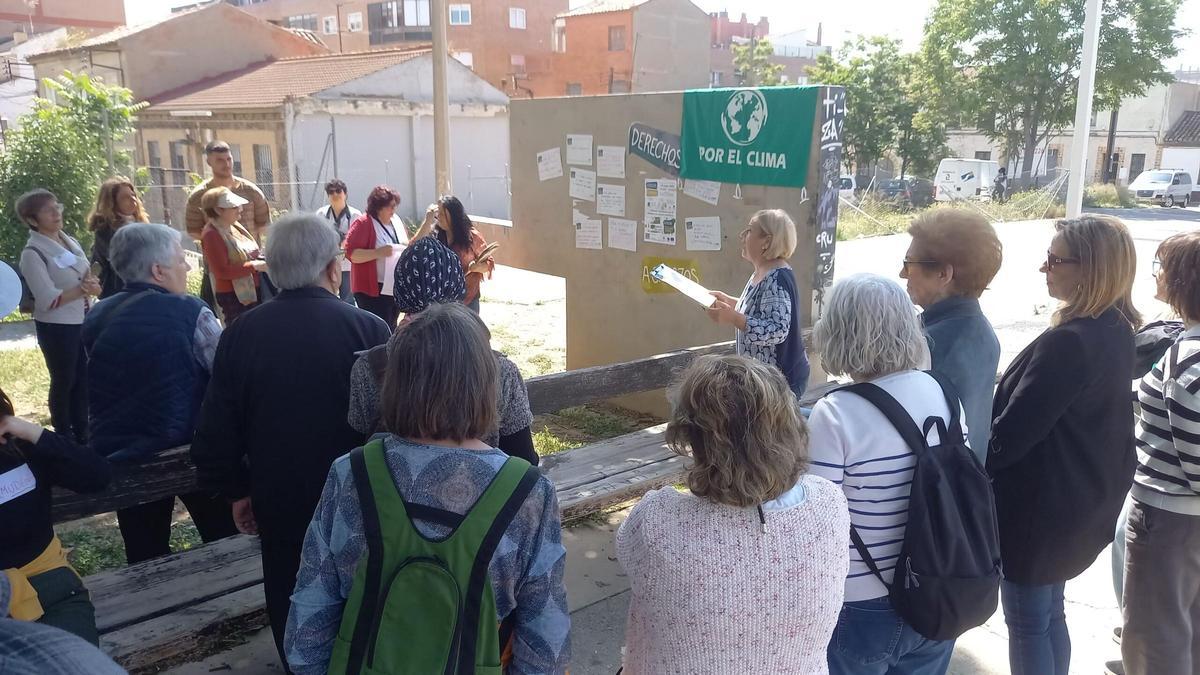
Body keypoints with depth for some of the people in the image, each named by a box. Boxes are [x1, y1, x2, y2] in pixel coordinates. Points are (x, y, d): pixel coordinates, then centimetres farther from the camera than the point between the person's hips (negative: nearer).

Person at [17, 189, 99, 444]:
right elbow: (48, 300, -21)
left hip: (83, 322, 6)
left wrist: (92, 283, -9)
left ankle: (82, 433, 28)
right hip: (57, 328, -6)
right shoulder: (33, 253, -15)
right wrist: (83, 289, -22)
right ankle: (64, 438, 21)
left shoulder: (70, 241, 5)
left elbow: (86, 278, 13)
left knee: (83, 378, 14)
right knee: (64, 381, 6)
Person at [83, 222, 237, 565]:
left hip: (117, 457, 5)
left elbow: (110, 388, 15)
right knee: (226, 546, 13)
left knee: (145, 559, 18)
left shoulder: (96, 317, 5)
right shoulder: (190, 311, -14)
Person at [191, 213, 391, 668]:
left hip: (278, 500, 2)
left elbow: (216, 431, -4)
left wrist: (236, 491, 11)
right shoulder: (369, 330, -18)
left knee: (291, 604, 20)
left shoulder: (240, 334, -10)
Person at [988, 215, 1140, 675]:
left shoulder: (1068, 342, -27)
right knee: (1049, 612, 23)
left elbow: (1015, 429, -24)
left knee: (1027, 621, 7)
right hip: (1085, 500, 9)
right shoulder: (1117, 331, 3)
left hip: (1042, 506, -9)